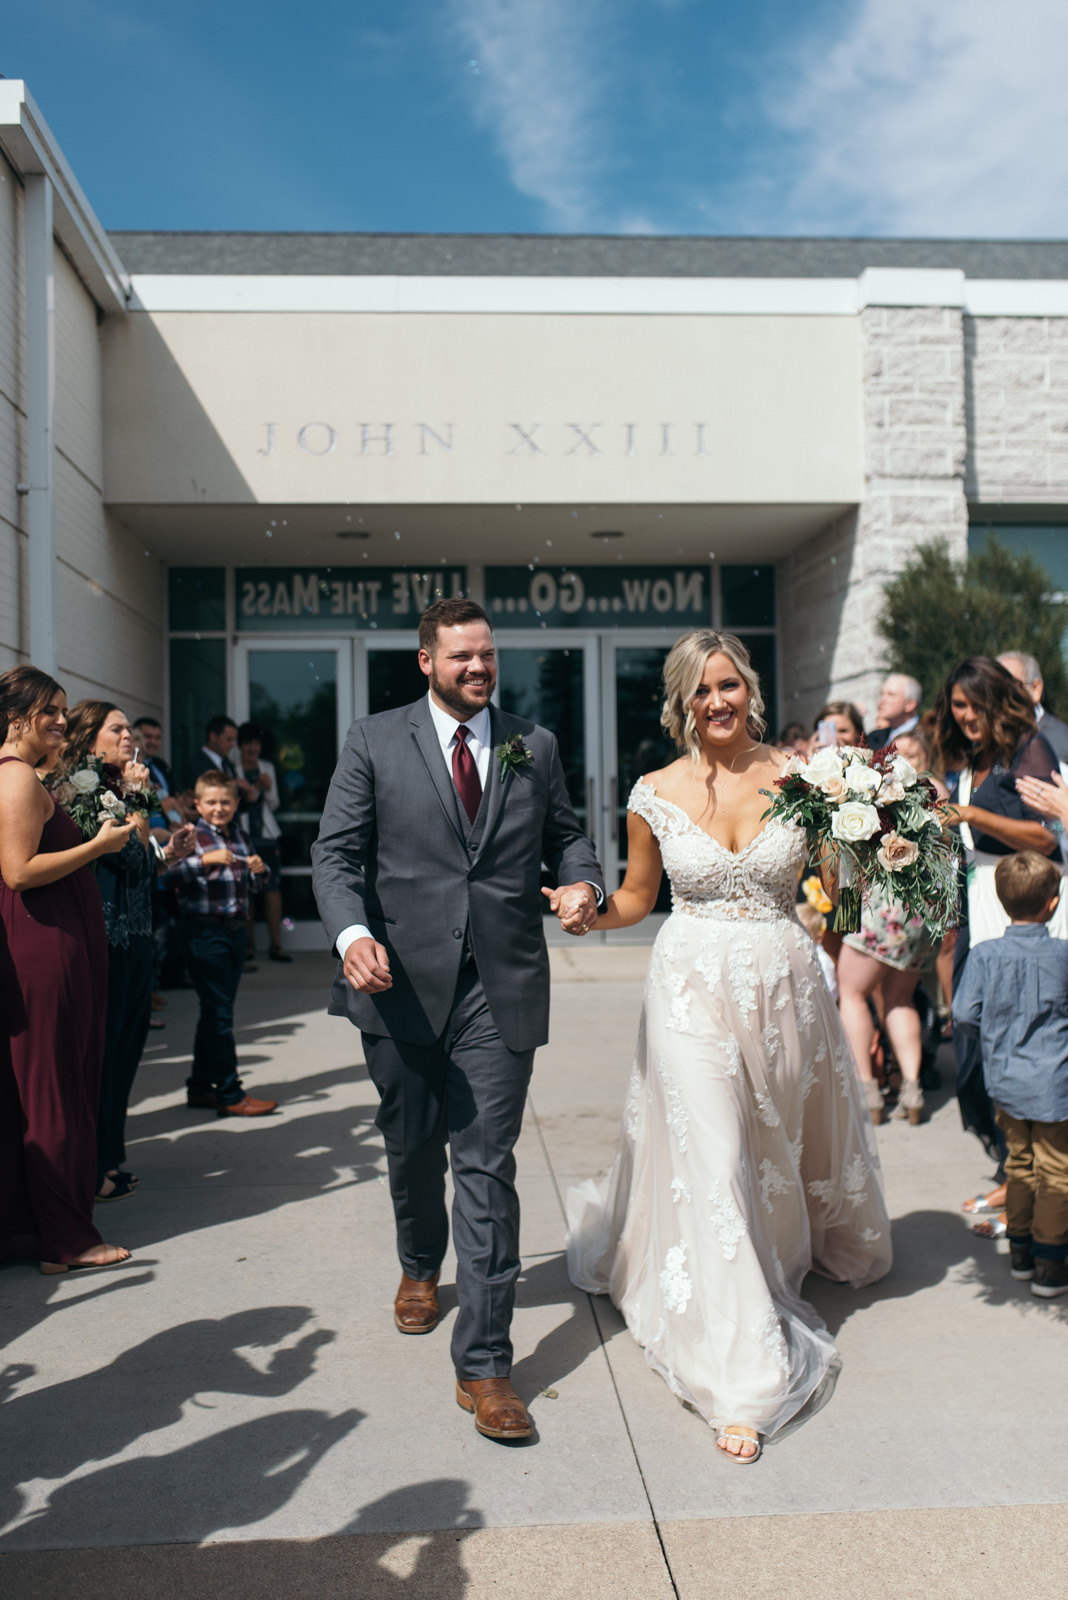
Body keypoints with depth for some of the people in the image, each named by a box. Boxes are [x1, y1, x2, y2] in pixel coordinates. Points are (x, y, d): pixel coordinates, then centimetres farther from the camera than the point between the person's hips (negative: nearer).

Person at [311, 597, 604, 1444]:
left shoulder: (534, 746, 8)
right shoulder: (374, 741, 2)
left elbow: (566, 834, 15)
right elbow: (337, 851, -3)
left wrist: (584, 882, -8)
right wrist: (352, 933, -20)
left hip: (501, 990, 0)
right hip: (403, 983, 1)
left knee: (487, 1166, -2)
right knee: (413, 1147, 19)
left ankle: (484, 1363, 5)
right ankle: (421, 1266, 50)